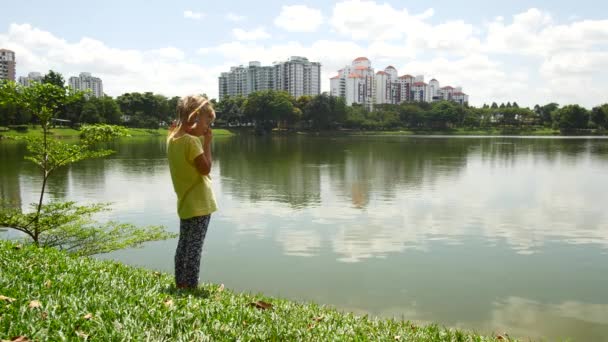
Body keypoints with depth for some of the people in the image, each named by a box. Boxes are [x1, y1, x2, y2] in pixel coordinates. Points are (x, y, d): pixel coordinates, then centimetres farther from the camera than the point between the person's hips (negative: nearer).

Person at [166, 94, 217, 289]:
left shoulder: (172, 138, 8)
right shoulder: (191, 141, -17)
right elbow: (205, 168, -20)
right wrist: (207, 143, -13)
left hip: (185, 203, 9)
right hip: (198, 204, -8)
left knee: (184, 245, 14)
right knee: (194, 248, -3)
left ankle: (180, 284, 23)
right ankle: (191, 286, 1)